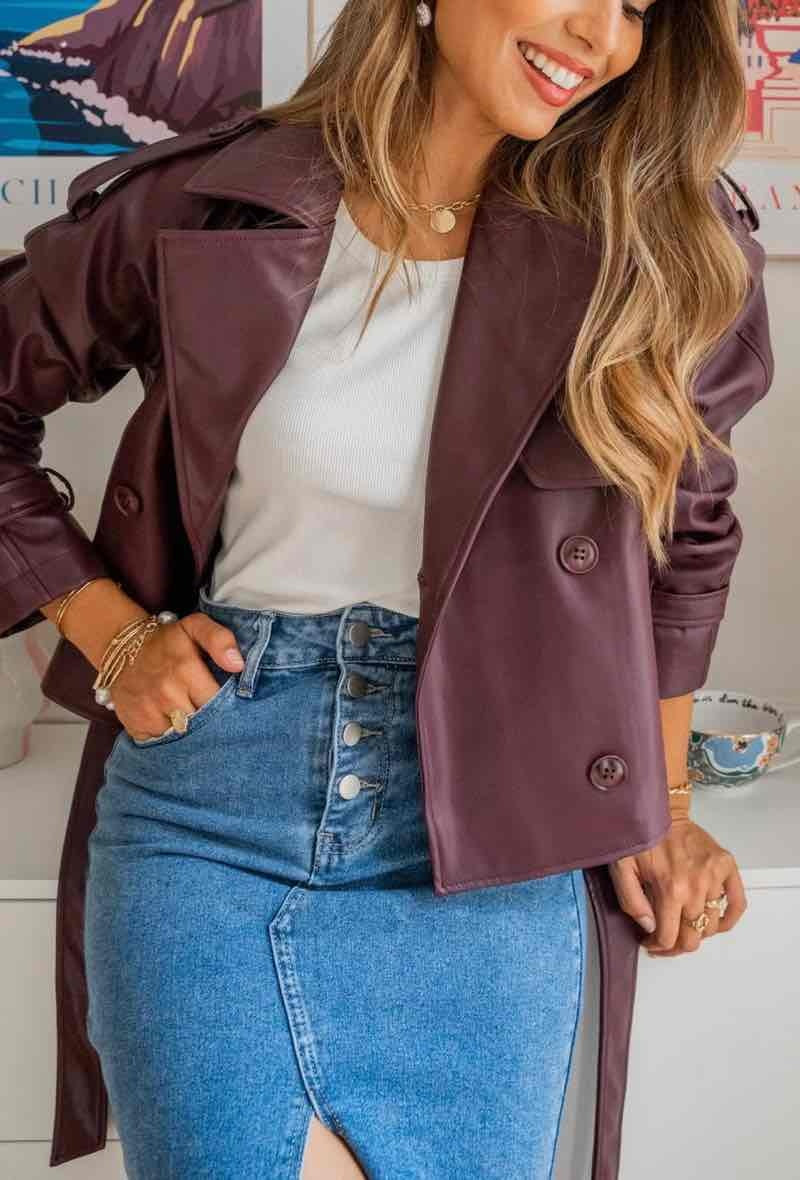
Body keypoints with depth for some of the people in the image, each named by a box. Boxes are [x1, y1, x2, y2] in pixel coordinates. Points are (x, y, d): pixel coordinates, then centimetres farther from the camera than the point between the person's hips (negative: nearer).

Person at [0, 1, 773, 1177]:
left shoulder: (655, 254, -2)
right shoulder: (212, 205, -5)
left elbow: (688, 531, 13)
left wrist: (660, 795, 17)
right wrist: (112, 632, -1)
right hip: (206, 822, -1)